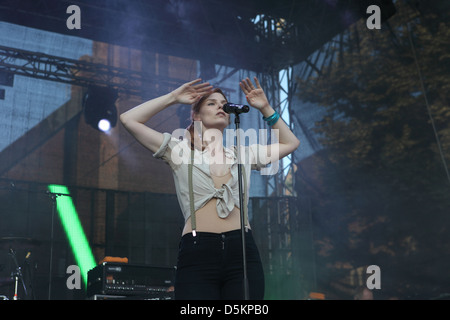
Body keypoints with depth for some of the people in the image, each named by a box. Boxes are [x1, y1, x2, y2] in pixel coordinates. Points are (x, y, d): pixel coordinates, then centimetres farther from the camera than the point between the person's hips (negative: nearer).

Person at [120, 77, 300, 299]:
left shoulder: (244, 155, 23)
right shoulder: (180, 151, 14)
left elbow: (290, 143, 32)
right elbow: (129, 119, 9)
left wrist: (265, 108, 25)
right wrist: (173, 97, 12)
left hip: (243, 253, 3)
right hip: (197, 255, -3)